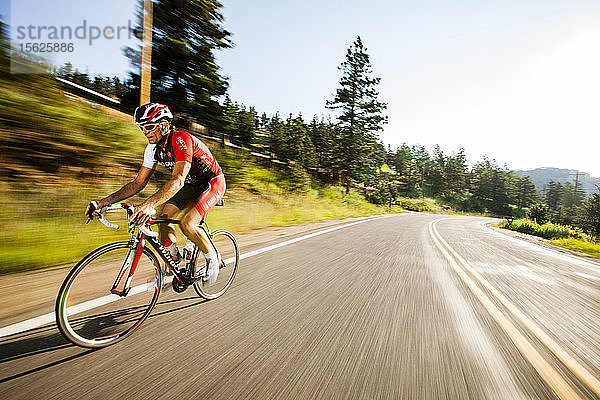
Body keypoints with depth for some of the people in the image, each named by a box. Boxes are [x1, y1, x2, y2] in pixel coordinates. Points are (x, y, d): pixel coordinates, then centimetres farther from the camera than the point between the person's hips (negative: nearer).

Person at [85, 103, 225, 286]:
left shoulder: (181, 140, -29)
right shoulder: (153, 148, -4)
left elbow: (177, 180, -43)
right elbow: (138, 183, -3)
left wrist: (150, 204, -57)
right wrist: (106, 201, -15)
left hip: (212, 182, -8)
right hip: (190, 185, 8)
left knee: (186, 224, -24)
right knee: (163, 219, -5)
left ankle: (213, 259, 1)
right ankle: (176, 262, 18)